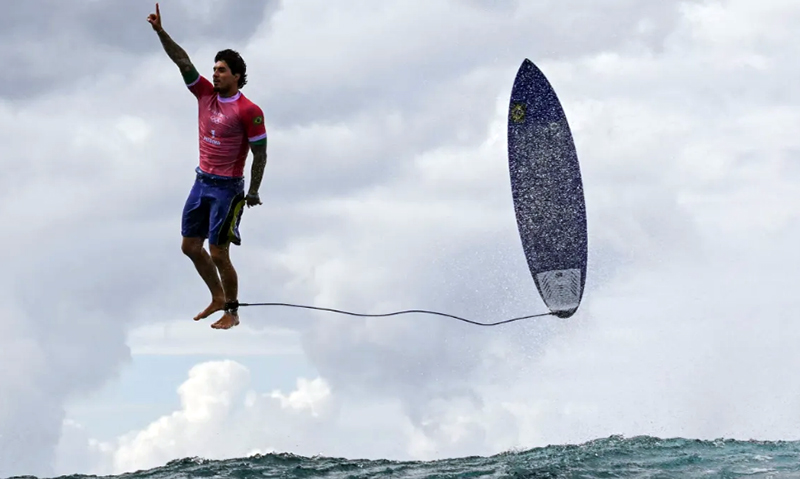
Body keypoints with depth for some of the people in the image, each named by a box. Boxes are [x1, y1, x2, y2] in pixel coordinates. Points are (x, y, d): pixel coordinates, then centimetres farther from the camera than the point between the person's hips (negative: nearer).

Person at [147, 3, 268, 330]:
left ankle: (231, 312, 11)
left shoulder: (248, 111, -15)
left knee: (218, 254, -4)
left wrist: (253, 192, -9)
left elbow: (260, 154, -11)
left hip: (227, 188, -7)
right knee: (190, 246, 12)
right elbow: (182, 61, -3)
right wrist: (160, 31, -14)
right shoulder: (205, 94, 2)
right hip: (202, 181, 7)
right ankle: (218, 298, 28)